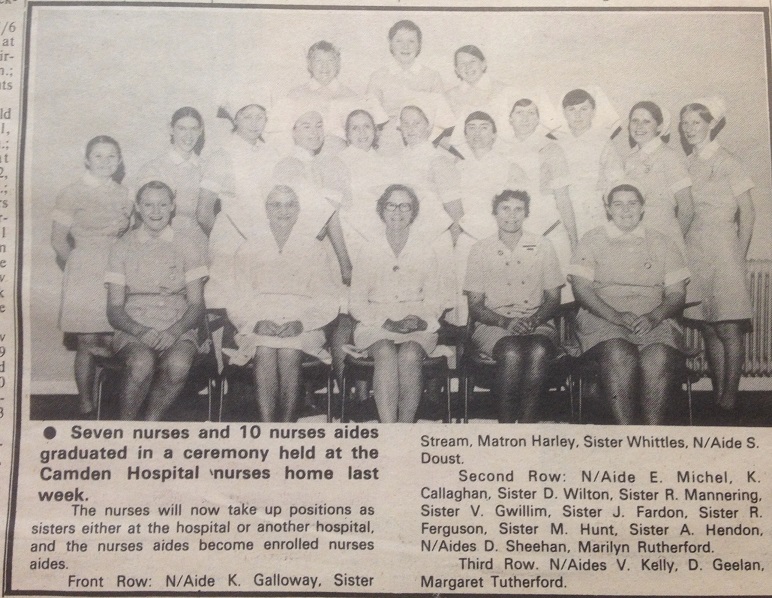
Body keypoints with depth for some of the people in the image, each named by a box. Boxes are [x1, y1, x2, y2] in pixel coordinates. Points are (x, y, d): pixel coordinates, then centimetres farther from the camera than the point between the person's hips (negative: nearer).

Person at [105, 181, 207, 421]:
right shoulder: (123, 247, 8)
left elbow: (197, 305, 4)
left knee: (178, 364, -34)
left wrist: (173, 332, -15)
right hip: (133, 330, 0)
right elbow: (114, 309, 4)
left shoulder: (189, 248, 8)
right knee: (142, 362, -34)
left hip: (178, 331, 1)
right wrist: (140, 331, -16)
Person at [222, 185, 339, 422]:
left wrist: (299, 323, -12)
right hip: (258, 325, 0)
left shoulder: (313, 248, 12)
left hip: (302, 327, 0)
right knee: (265, 352, -31)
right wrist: (258, 323, -12)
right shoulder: (249, 249, 14)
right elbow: (239, 300, 8)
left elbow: (326, 300, 6)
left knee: (289, 353, -32)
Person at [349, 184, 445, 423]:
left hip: (417, 327, 1)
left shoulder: (426, 253, 12)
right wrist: (385, 322, -10)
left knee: (409, 355, -33)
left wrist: (419, 321, -10)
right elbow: (357, 303, 7)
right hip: (376, 326, 0)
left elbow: (434, 303, 12)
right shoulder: (368, 252, 9)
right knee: (386, 353, -33)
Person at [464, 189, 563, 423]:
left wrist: (532, 321, -12)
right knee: (512, 352, -35)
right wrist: (505, 322, -13)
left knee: (538, 351, -35)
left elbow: (553, 299, 9)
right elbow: (475, 305, 5)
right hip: (493, 325, -1)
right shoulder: (480, 250, 7)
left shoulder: (542, 247, 9)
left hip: (537, 323, 1)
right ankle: (506, 424, -26)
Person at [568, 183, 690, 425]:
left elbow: (677, 293, 11)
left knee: (659, 358, -31)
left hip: (654, 320, 2)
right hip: (602, 318, -1)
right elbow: (581, 288, 1)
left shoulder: (662, 243, 19)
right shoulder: (592, 240, 13)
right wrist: (616, 316, -15)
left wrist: (654, 316, -11)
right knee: (619, 356, -34)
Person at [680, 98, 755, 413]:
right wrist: (683, 250, 6)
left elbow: (747, 213, -2)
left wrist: (739, 257, -4)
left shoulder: (727, 163, -3)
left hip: (722, 252, -5)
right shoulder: (686, 165, 12)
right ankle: (717, 397, 11)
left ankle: (730, 399, -4)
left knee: (728, 329, -7)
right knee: (709, 330, 6)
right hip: (693, 254, 5)